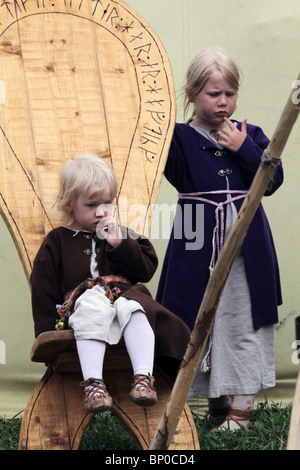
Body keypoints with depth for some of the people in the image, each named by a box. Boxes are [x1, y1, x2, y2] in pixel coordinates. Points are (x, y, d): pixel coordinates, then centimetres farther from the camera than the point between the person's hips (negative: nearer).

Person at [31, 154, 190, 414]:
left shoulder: (122, 235, 23)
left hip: (125, 297, 2)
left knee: (132, 308, -35)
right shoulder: (57, 242, 14)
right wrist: (49, 333, -1)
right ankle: (93, 383, -50)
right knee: (93, 309, -40)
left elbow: (147, 269, 10)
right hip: (81, 303, -2)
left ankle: (143, 378, -43)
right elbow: (43, 293, 10)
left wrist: (120, 245, -2)